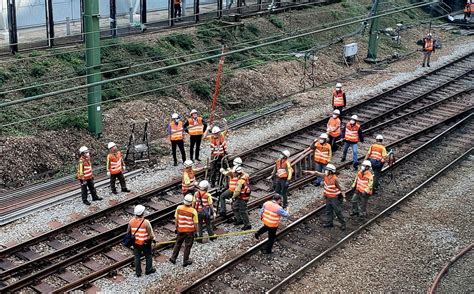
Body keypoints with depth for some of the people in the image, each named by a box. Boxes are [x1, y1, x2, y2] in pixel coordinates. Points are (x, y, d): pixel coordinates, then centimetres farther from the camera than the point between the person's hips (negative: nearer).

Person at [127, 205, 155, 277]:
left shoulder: (131, 221, -13)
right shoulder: (146, 222, -26)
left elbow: (128, 232, 0)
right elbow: (151, 234, -20)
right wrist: (153, 238, 1)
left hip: (135, 243, 4)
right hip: (145, 243, -4)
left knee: (137, 257, 17)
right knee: (148, 256, 19)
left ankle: (138, 272, 26)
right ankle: (148, 269, 33)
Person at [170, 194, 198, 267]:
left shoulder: (179, 208, -13)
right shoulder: (193, 211, -22)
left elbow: (176, 219, -2)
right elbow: (195, 223, -14)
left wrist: (176, 227, 14)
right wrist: (196, 230, 3)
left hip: (180, 230, 3)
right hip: (190, 231, -3)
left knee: (178, 244, 22)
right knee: (188, 246, 11)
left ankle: (173, 258, 28)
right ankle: (185, 261, 20)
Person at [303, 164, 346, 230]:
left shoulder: (335, 179, -25)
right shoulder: (326, 176, -6)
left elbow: (340, 188, -19)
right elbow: (317, 173, 3)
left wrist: (344, 197, -17)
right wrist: (308, 171, 4)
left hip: (335, 198, -7)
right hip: (328, 197, 7)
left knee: (338, 212, 2)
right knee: (328, 211, 16)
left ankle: (343, 224, 15)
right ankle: (329, 222, 29)